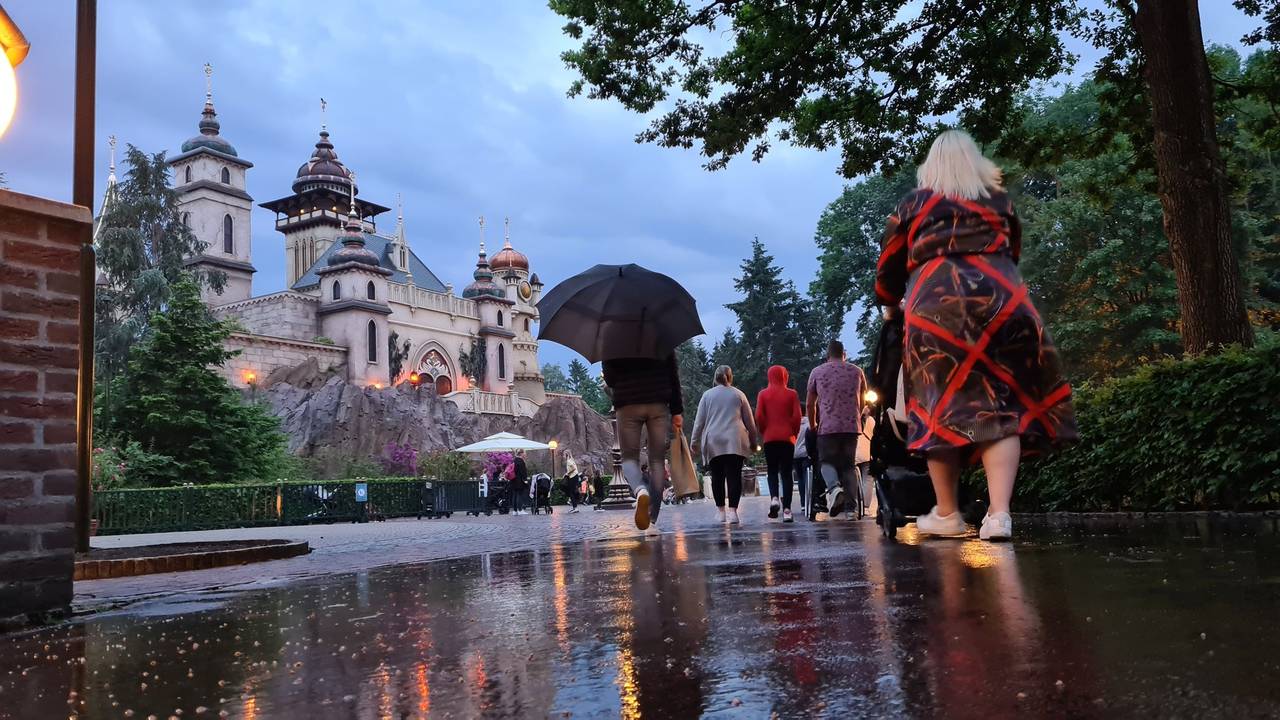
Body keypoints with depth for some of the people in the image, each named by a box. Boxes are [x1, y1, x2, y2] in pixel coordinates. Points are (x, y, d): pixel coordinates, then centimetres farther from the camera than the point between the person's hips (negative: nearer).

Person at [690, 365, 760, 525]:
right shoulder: (739, 394, 12)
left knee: (717, 476, 7)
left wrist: (694, 441, 10)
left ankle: (720, 511, 8)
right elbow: (750, 421, 14)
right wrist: (754, 441, 21)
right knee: (734, 476, -4)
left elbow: (699, 420, 7)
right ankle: (733, 511, -13)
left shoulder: (707, 395, 10)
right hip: (735, 441, 0)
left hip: (714, 442, 0)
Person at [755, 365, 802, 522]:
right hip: (787, 438, 0)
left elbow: (759, 417, -5)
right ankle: (786, 509, -2)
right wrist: (794, 433, 8)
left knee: (772, 471, 10)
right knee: (786, 473, 3)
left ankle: (774, 498, -15)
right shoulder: (791, 394, 1)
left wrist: (764, 431, 8)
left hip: (770, 438, 0)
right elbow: (797, 416, -5)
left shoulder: (763, 394, 2)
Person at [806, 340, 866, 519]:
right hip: (852, 426, 2)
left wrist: (813, 425, 25)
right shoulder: (857, 371, 13)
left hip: (828, 426, -2)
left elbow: (809, 404, 11)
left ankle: (834, 487, -21)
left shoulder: (817, 372, 7)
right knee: (848, 464, 9)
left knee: (827, 461, 8)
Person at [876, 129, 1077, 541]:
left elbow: (889, 264, 19)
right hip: (1000, 299, 1)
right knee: (1001, 405, -1)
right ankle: (999, 513, -12)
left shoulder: (914, 204, 16)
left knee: (942, 407, 3)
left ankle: (947, 514, 9)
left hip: (935, 301, -1)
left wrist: (889, 306, 36)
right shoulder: (1001, 202, 20)